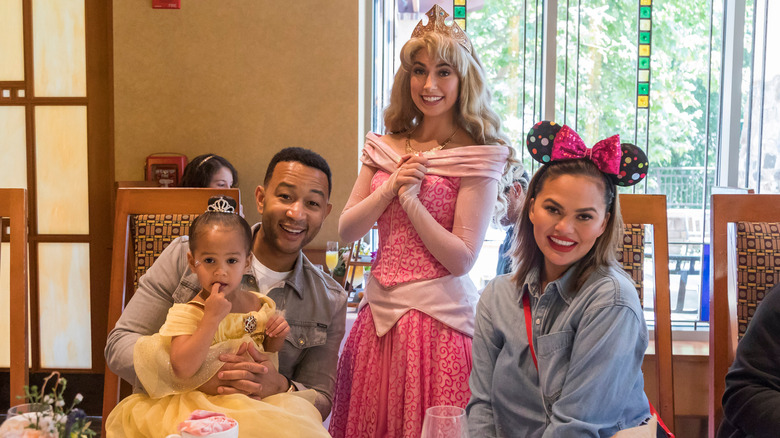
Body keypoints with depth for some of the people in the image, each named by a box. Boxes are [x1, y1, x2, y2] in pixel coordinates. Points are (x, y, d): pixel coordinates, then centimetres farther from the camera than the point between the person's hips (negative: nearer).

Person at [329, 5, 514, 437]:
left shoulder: (480, 156, -7)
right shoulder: (384, 148, 9)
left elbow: (461, 259, -11)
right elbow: (346, 230, 5)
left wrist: (411, 199, -16)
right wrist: (390, 187, -8)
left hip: (439, 315, -5)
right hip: (379, 310, 6)